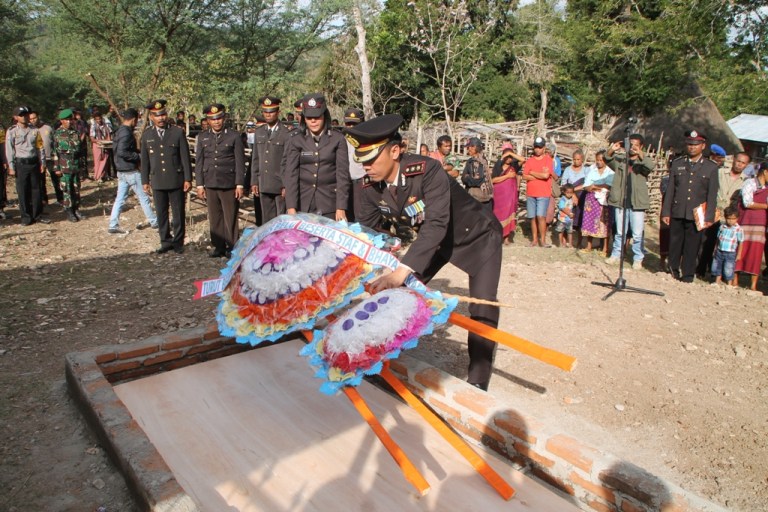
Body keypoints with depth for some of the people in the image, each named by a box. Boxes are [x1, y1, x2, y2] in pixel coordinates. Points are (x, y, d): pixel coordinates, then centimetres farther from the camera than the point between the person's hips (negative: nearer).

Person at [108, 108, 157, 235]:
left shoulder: (120, 131, 11)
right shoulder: (127, 133, -18)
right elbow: (121, 152, -27)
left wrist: (137, 151, 16)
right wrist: (138, 156, -17)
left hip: (122, 171, 9)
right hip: (130, 171, -9)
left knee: (120, 198, 10)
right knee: (143, 197, 3)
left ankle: (113, 225, 10)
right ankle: (154, 221, 14)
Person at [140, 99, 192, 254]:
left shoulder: (177, 133, -1)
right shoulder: (147, 135, 6)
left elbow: (185, 157, -1)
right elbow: (144, 160, 10)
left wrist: (188, 179, -5)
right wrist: (145, 181, 8)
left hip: (176, 180, -2)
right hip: (157, 182, 2)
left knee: (178, 213, 5)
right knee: (161, 214, 8)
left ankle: (178, 242, 16)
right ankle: (166, 241, 19)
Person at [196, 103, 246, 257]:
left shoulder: (234, 136, 0)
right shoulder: (203, 138, 11)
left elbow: (240, 162, -2)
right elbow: (199, 162, 12)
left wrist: (240, 185, -6)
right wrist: (200, 184, 7)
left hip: (229, 185, -3)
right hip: (210, 185, 4)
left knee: (230, 218, 0)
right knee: (215, 218, 7)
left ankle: (232, 249, 9)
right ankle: (218, 247, 16)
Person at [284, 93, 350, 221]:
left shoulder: (338, 139, -1)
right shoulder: (296, 141, 2)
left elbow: (342, 174, -5)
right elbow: (290, 174, -5)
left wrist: (341, 208, -13)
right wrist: (291, 207, -15)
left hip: (330, 204, -1)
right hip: (303, 204, 1)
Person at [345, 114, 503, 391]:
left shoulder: (428, 170, -37)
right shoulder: (371, 188, -17)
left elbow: (436, 225, -45)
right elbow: (365, 231, -5)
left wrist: (402, 270, -55)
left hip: (478, 236, -6)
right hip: (435, 240, 6)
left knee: (483, 309, -15)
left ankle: (477, 383, 0)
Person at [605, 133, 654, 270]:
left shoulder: (643, 161, 2)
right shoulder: (620, 159, 8)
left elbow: (651, 166, -20)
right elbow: (607, 160, -8)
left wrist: (640, 154, -37)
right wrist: (611, 150, -30)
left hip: (637, 202, -2)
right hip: (620, 201, 2)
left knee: (638, 234, -1)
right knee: (620, 232, 14)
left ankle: (638, 259, 9)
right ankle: (616, 255, 24)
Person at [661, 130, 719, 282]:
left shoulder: (711, 167, 5)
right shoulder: (677, 164, 9)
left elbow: (712, 194, 2)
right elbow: (670, 190, 8)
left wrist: (709, 217, -4)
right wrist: (666, 212, 3)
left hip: (696, 215, -1)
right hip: (677, 213, 1)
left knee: (691, 247, 2)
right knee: (674, 245, 5)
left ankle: (687, 276, 13)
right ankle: (672, 273, 18)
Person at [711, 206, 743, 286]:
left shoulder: (738, 229, -10)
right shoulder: (722, 227, 3)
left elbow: (741, 242, -6)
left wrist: (739, 254, -6)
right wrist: (715, 249, 14)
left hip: (730, 253, -5)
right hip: (719, 252, 5)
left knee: (728, 271, -2)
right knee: (716, 267, 14)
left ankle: (729, 285, 13)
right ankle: (717, 282, 30)